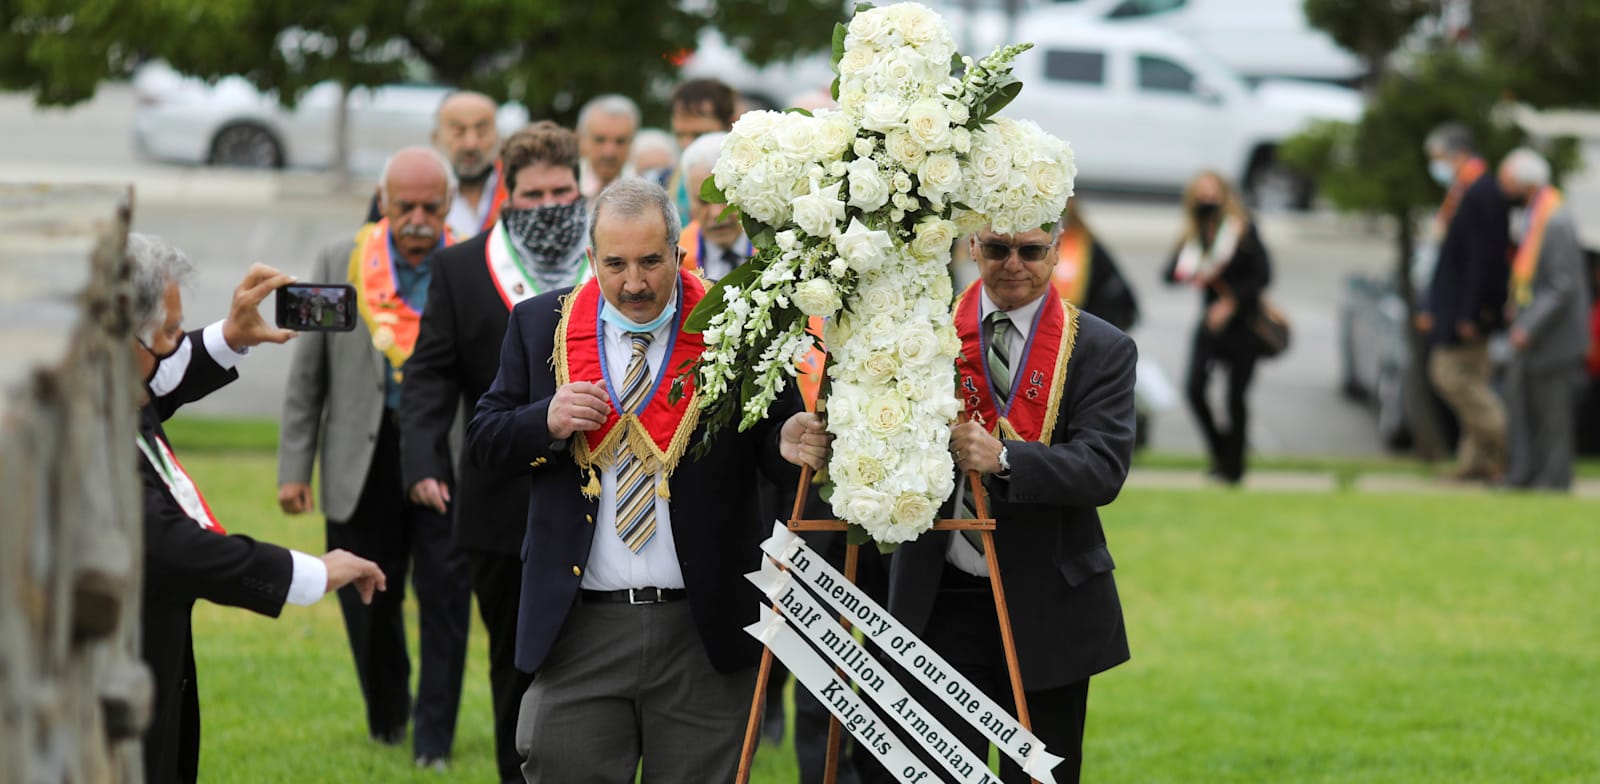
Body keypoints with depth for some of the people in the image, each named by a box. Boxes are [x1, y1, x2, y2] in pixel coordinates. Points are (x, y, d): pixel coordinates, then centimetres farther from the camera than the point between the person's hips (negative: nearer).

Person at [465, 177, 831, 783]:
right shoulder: (541, 325, 6)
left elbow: (770, 438, 2)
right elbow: (483, 439, 9)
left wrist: (792, 446, -23)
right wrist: (547, 421, -12)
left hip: (704, 630, -1)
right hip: (578, 629, 1)